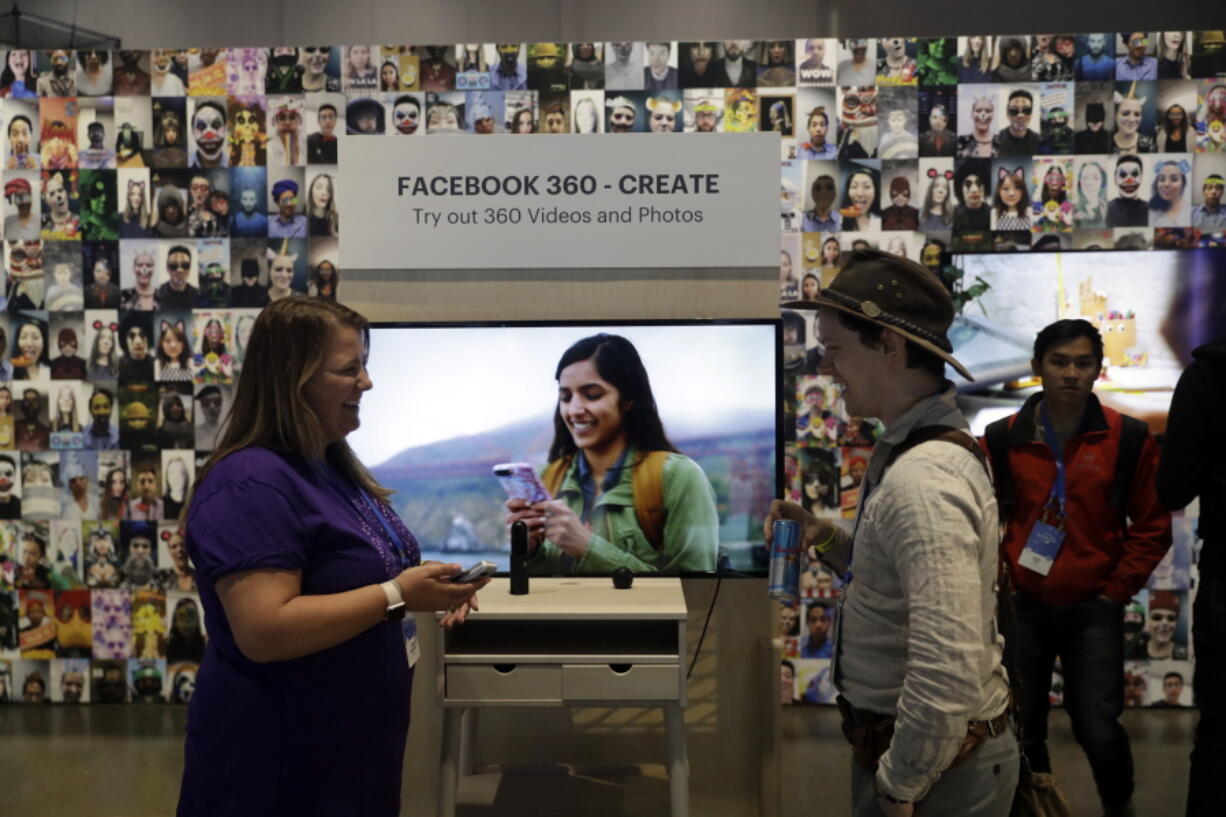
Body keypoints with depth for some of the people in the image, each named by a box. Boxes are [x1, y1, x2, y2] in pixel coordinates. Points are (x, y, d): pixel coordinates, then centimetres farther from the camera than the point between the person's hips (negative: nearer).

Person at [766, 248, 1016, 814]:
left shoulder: (923, 480, -27)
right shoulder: (908, 451, 4)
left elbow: (947, 676, -32)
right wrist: (830, 541, 1)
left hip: (934, 767, -9)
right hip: (898, 744, 9)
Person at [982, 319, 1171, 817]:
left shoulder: (1129, 439, -5)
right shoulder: (1003, 439, -3)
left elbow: (1152, 527, 1)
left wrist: (1115, 592, -4)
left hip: (1093, 609, -1)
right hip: (1021, 606, 1)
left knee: (1098, 728, -4)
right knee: (1021, 729, 8)